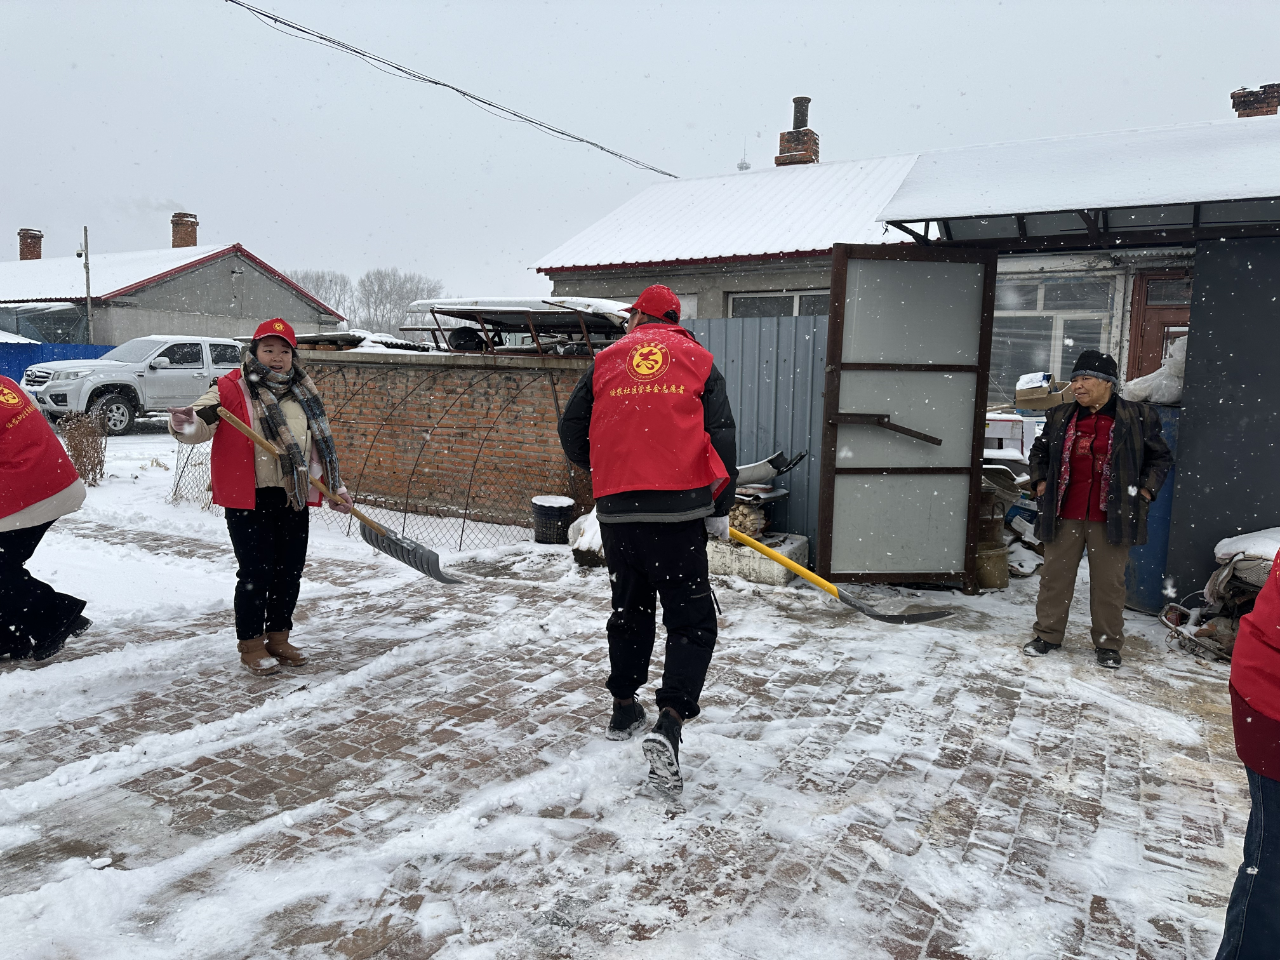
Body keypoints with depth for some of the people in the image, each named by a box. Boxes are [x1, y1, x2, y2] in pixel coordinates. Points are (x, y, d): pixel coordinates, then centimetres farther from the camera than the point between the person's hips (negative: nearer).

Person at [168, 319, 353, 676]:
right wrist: (187, 424, -42)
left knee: (289, 571, 11)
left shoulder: (303, 393, 12)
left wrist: (336, 487, 15)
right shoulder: (233, 388, -5)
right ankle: (251, 645, 14)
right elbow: (200, 423, -17)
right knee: (256, 572, -3)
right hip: (249, 499, -5)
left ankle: (278, 637, 28)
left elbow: (321, 443, 19)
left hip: (293, 498, 5)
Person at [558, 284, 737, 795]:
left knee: (629, 611, 21)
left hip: (617, 510, 3)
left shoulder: (606, 361, 11)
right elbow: (722, 439, 2)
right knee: (691, 622, 3)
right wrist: (720, 509, 9)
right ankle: (669, 723, -12)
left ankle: (624, 707, 32)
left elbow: (572, 432, 11)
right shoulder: (698, 361, 7)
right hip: (679, 510, -2)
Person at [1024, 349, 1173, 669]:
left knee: (1109, 582, 6)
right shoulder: (1060, 417, 6)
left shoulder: (1138, 418, -1)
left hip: (1110, 517, -2)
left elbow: (1160, 457, 9)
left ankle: (1108, 644, 20)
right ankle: (1048, 634, 21)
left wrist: (1145, 490, -1)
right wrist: (1040, 481, 9)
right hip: (1065, 514, 3)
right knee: (1055, 576, 8)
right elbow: (1038, 452, 21)